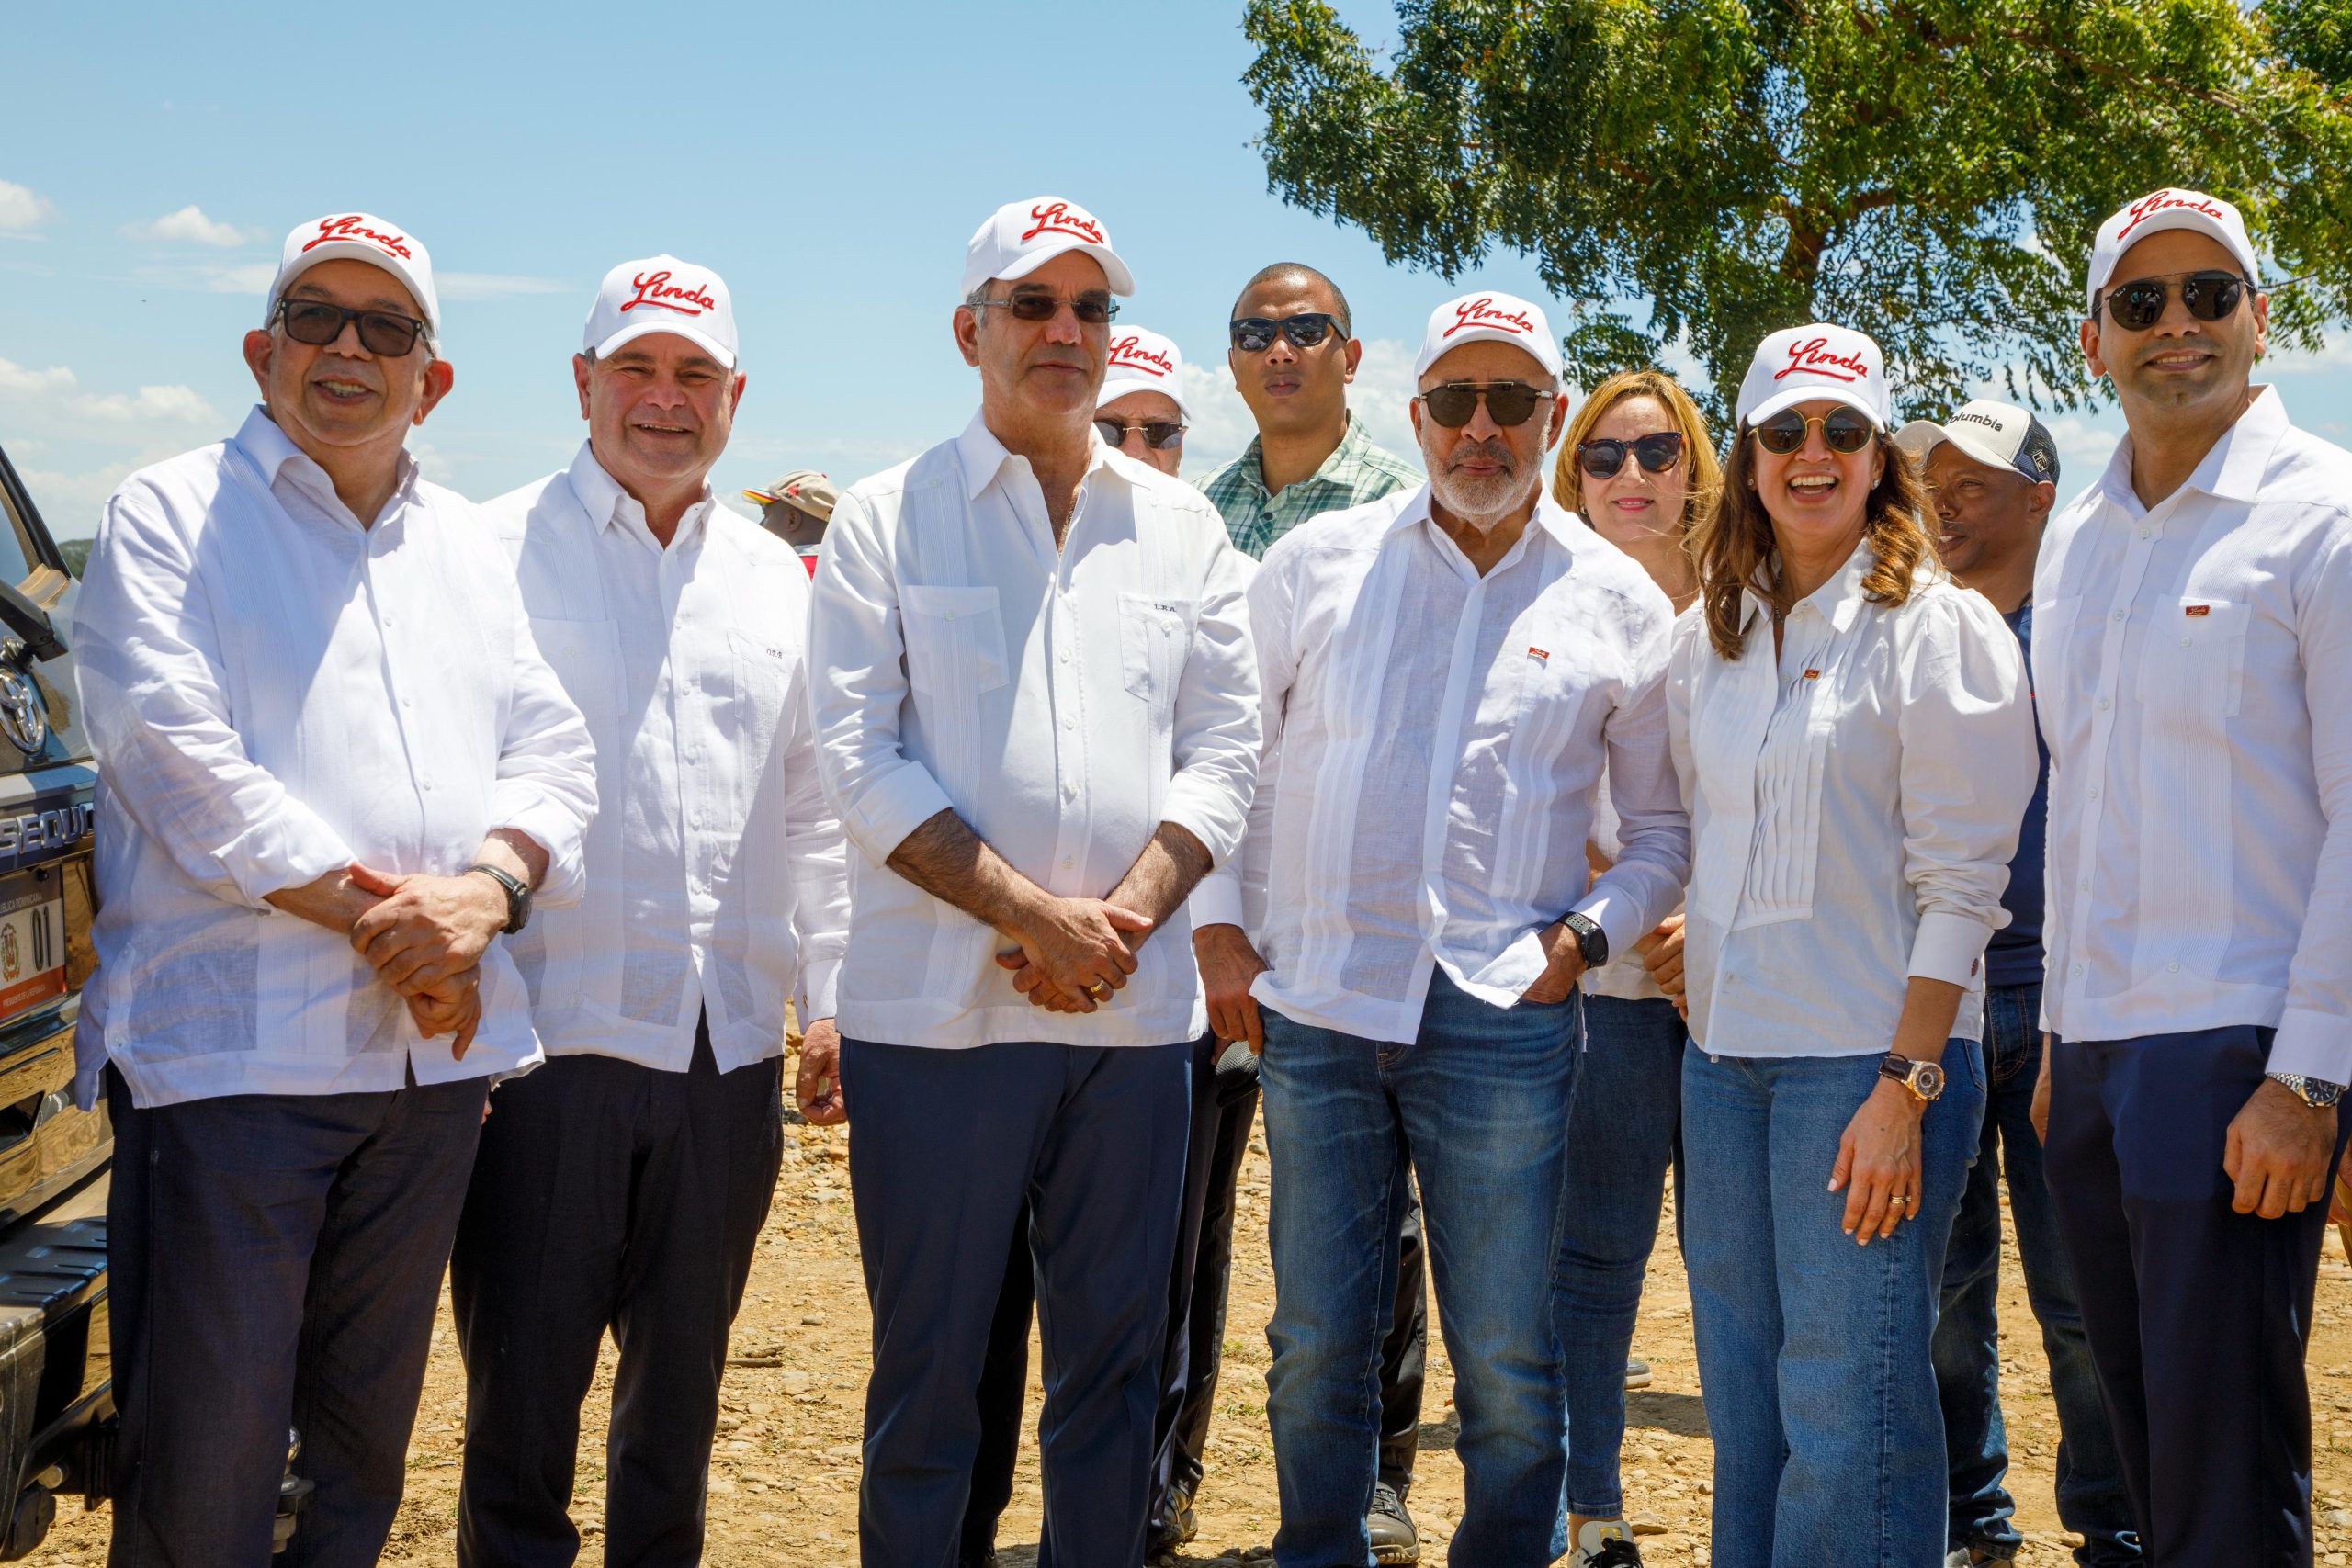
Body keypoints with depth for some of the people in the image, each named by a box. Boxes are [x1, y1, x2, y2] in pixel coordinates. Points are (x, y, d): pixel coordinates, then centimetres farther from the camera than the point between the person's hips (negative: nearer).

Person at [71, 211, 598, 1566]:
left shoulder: (472, 548, 18)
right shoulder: (172, 516, 2)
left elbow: (555, 755, 10)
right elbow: (182, 757, -10)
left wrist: (485, 893, -11)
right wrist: (373, 915, -14)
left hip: (432, 1045, 5)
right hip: (230, 1039, -5)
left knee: (367, 1434, 14)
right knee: (205, 1452, -3)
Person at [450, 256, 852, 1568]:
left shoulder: (778, 578, 14)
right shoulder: (496, 552, 0)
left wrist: (831, 995, 12)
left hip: (729, 1051, 4)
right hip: (548, 1034, -4)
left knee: (682, 1389, 15)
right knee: (522, 1393, 2)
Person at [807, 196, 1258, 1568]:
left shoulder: (1181, 525, 12)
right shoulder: (888, 518, 3)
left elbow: (1224, 753, 7)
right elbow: (862, 760, -5)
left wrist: (1123, 919, -9)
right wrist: (1033, 914, -14)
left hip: (1137, 1011, 3)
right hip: (939, 1007, -3)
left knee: (1116, 1360, 10)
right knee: (928, 1365, 4)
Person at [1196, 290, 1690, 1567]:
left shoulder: (1616, 602, 7)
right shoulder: (1317, 563, 7)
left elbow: (1668, 823, 13)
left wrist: (1589, 934, -2)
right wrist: (1224, 931, 5)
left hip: (1503, 1020, -1)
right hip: (1313, 1003, 1)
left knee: (1507, 1361, 4)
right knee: (1316, 1344, 9)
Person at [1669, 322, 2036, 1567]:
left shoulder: (1939, 627, -6)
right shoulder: (1710, 635, 12)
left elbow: (1960, 880, -10)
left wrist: (1906, 1087, -16)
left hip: (1869, 1055, -6)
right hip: (1726, 1050, 6)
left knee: (1850, 1405, -4)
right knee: (1742, 1398, 12)